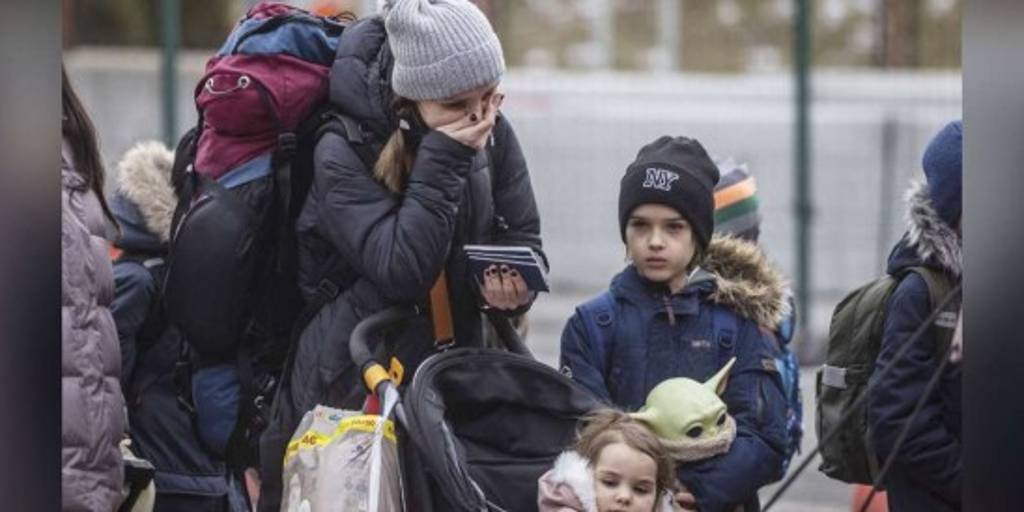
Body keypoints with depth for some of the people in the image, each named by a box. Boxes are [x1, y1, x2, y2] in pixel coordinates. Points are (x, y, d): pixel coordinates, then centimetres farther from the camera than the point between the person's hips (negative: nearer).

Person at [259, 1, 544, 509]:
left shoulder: (493, 137, -3)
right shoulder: (343, 152, -15)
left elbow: (523, 242, 6)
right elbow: (401, 271, -24)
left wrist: (513, 286, -18)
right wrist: (443, 159, -27)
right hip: (348, 387, -4)